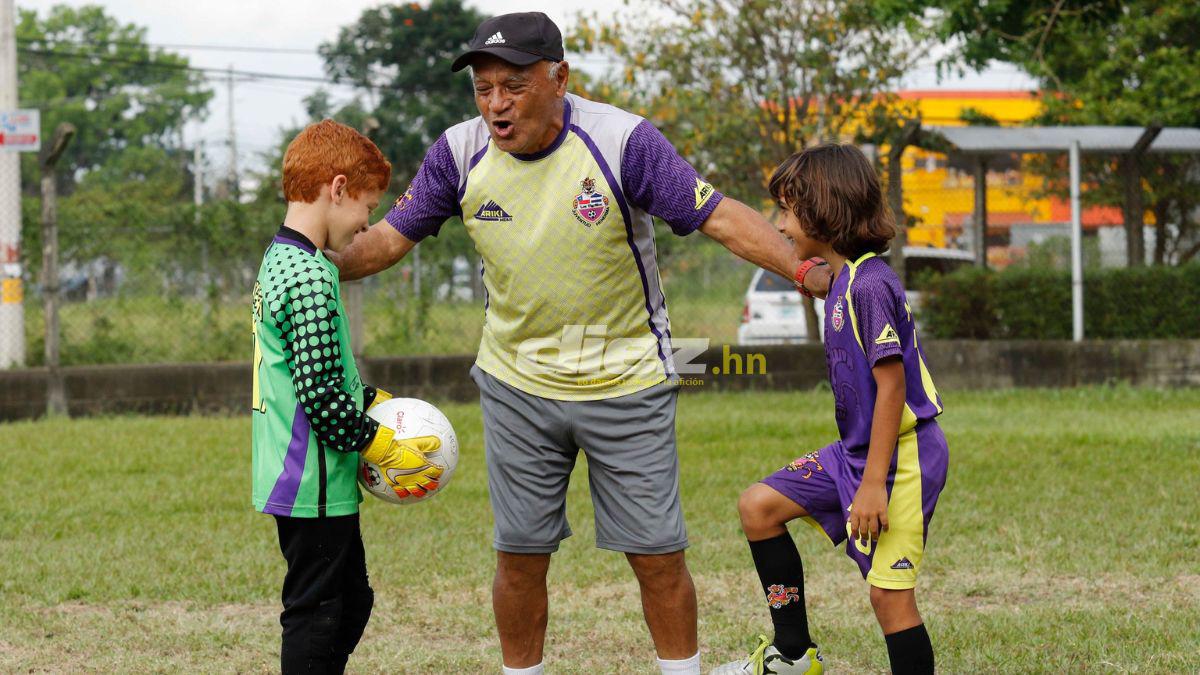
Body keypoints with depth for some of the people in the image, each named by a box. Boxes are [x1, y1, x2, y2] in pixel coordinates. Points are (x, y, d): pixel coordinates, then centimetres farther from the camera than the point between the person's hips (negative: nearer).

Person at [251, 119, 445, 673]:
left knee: (350, 601, 19)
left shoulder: (279, 260, 13)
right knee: (315, 613, -4)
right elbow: (320, 394, -24)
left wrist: (372, 399, 14)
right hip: (314, 484, -10)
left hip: (297, 477, 10)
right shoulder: (310, 276, -20)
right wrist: (380, 447, -15)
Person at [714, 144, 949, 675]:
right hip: (857, 450, 10)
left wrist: (874, 484, -23)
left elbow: (891, 384, -22)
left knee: (890, 592, -8)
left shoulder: (870, 285, -19)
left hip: (901, 455, -10)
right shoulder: (842, 280, 11)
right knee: (759, 506, 9)